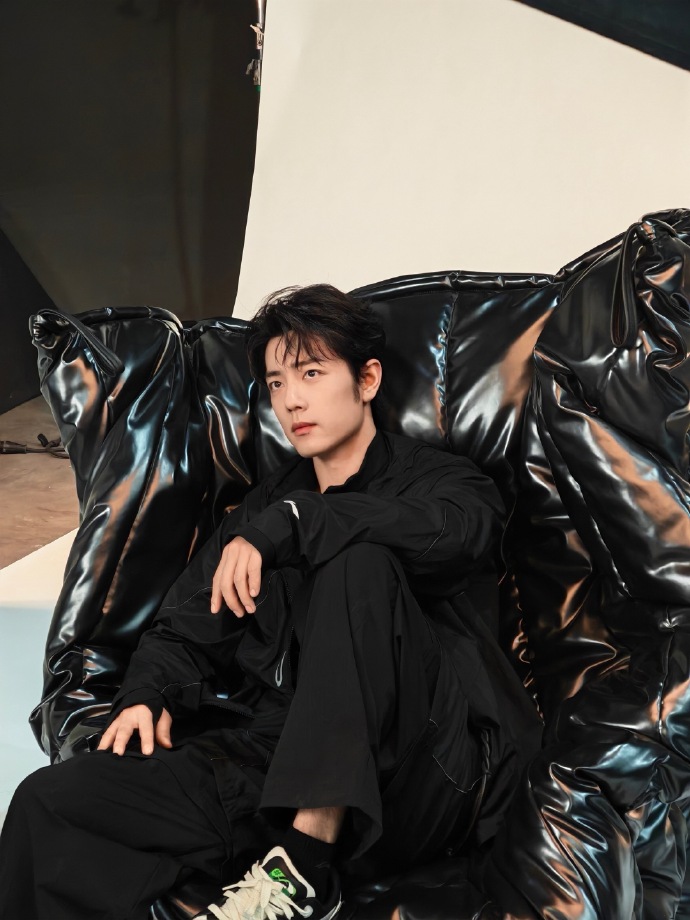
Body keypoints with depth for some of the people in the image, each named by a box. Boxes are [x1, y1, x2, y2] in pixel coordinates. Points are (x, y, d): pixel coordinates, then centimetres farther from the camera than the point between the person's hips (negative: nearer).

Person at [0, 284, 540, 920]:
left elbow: (448, 530, -19)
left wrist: (282, 526, -19)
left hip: (415, 770, -3)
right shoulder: (264, 508, 23)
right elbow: (185, 629, 20)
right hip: (274, 761, 4)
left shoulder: (437, 479, 7)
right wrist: (147, 694, -1)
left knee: (360, 558, -29)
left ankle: (306, 867, -29)